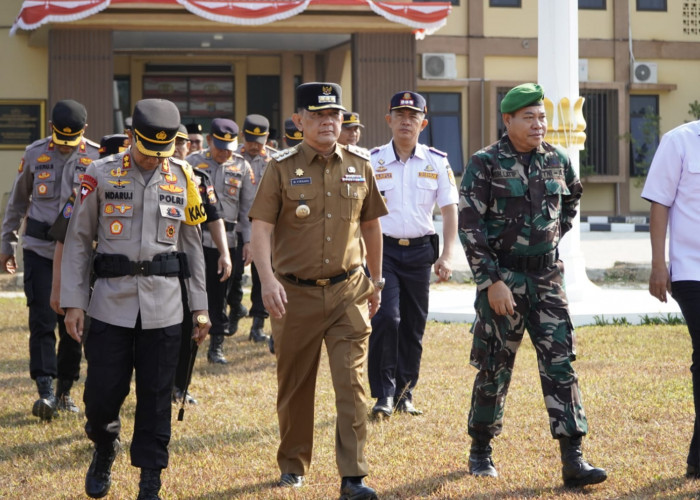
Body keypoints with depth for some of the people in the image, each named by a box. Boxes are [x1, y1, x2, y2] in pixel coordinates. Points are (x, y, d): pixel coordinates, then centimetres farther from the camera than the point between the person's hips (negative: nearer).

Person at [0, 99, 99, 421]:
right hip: (39, 249, 0)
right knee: (42, 321, -9)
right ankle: (45, 392, -11)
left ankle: (65, 391, 18)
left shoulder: (97, 158, -3)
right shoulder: (34, 154, 0)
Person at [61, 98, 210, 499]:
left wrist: (200, 306, 9)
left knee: (156, 398, 3)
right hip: (111, 301, -1)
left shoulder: (183, 178, 6)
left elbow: (192, 244, 11)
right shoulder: (101, 175, -1)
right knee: (102, 393, 0)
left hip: (164, 306, 1)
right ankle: (105, 450, 31)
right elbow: (78, 240, 2)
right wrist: (74, 302, -3)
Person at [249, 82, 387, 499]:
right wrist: (268, 279, -23)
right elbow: (261, 227, -10)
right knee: (295, 386, 10)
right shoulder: (282, 168, -4)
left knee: (352, 384, -6)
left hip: (348, 292, 1)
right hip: (296, 293, -1)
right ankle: (293, 465, 28)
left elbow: (371, 225, 16)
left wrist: (376, 281, 19)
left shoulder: (360, 166, 5)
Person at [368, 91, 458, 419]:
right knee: (386, 318, -15)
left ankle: (405, 393, 19)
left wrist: (446, 256, -2)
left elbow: (449, 210, 7)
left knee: (414, 325, 7)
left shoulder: (437, 163, 6)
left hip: (420, 250, 3)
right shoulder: (372, 161, 1)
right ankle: (384, 394, -6)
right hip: (383, 248, -2)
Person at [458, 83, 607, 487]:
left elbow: (572, 200, 28)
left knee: (560, 362, -4)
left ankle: (573, 460, -6)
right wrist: (492, 281, -16)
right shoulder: (485, 164, -8)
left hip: (548, 275, 3)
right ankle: (481, 450, 24)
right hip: (503, 276, -3)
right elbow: (470, 227, -11)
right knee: (495, 367, 6)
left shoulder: (558, 161, 5)